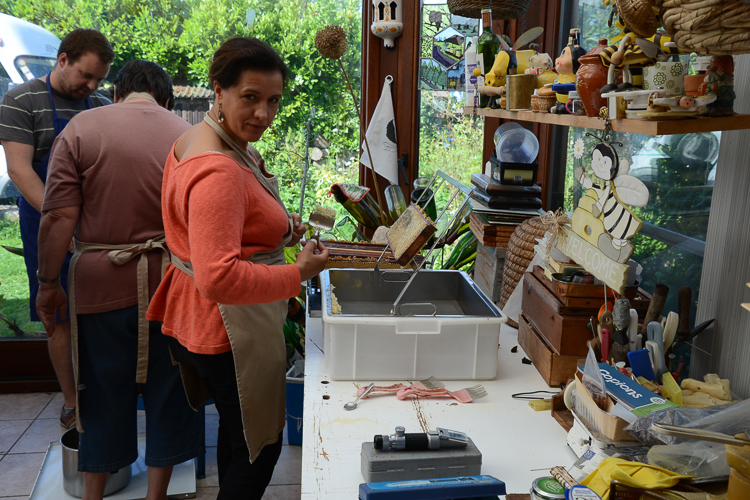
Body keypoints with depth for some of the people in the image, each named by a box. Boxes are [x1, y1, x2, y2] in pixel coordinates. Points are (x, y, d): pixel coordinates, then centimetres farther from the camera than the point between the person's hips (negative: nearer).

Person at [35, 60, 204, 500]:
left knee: (104, 396, 14)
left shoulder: (81, 128, -1)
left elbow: (59, 217, -7)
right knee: (169, 393, 13)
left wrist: (49, 284, 2)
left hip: (101, 283, 0)